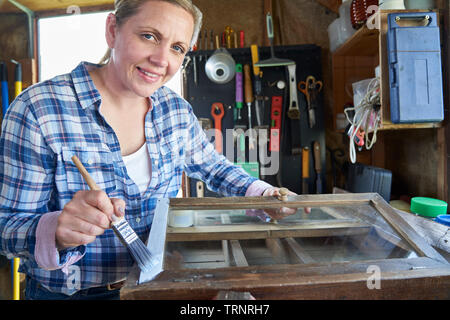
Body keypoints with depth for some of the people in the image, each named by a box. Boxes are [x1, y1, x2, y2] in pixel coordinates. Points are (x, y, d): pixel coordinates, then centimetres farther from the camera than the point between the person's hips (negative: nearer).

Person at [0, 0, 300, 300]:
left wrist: (262, 193, -2)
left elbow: (216, 168, 11)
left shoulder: (176, 110, -4)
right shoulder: (37, 110, -18)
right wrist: (57, 232, -34)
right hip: (71, 292, 0)